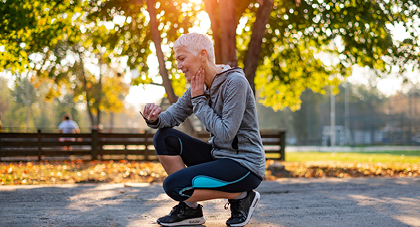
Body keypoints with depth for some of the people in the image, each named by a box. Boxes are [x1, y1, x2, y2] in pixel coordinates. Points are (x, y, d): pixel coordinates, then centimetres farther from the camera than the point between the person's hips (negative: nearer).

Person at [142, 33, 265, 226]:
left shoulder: (235, 82, -19)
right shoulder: (199, 85, 5)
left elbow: (225, 134, -23)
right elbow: (172, 116, 6)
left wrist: (199, 100, -15)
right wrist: (154, 118, -17)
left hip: (245, 165, -8)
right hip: (219, 156, 8)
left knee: (173, 186, -20)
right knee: (164, 138, -2)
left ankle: (241, 196, -3)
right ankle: (190, 209, 3)